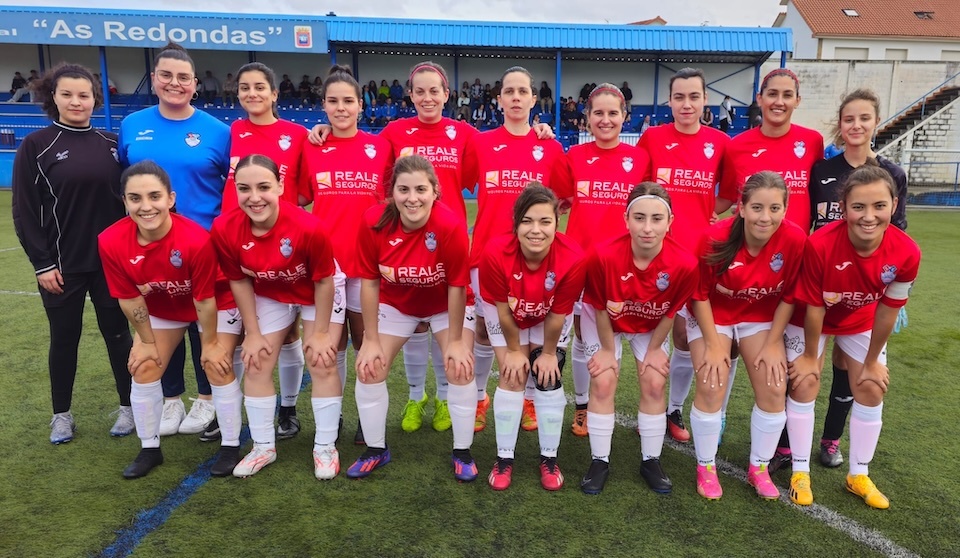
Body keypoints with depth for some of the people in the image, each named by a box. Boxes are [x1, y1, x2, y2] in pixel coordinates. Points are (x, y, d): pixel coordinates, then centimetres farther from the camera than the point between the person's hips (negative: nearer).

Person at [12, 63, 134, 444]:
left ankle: (129, 407, 22)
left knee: (117, 333, 9)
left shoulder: (111, 144, 5)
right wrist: (42, 264, -8)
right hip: (62, 264, -1)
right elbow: (24, 213, -3)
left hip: (111, 261, 2)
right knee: (64, 338, 10)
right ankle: (62, 414, 27)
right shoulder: (35, 147, -2)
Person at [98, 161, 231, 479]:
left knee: (218, 367, -5)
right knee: (144, 369, 3)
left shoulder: (196, 240, -38)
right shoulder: (110, 242, -27)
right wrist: (146, 341, -4)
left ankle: (232, 445, 13)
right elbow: (129, 298, -14)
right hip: (160, 311, 4)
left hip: (210, 309, -4)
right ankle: (150, 449, 22)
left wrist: (210, 343, -14)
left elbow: (204, 298, -25)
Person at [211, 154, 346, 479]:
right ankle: (263, 447, 21)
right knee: (255, 365, 4)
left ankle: (325, 448, 13)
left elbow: (323, 280, -23)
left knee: (322, 363, -2)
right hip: (268, 295, 3)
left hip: (320, 292, -3)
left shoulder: (308, 227, -38)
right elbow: (239, 281, -11)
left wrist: (320, 331, -15)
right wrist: (253, 332, -6)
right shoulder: (225, 229, -28)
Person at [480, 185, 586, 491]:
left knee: (549, 377, -4)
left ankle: (549, 458, 13)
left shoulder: (572, 258, -37)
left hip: (551, 317, 1)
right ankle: (504, 458, 10)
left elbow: (557, 316, -22)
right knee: (512, 376, -5)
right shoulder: (495, 253, -38)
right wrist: (514, 350, -10)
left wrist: (549, 352, -9)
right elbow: (503, 310, -22)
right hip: (506, 314, 0)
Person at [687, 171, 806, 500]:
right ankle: (706, 468, 10)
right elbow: (700, 294, -16)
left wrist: (773, 344, -7)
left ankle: (759, 468, 17)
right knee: (711, 388, -12)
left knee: (774, 390, -5)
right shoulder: (716, 238, -28)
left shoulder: (794, 239, -23)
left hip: (761, 319, 2)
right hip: (712, 317, -2)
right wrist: (713, 344, -15)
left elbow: (788, 296, -9)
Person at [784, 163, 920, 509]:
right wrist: (810, 356, -11)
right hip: (811, 319, -3)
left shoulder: (906, 253, -28)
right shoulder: (820, 244, -37)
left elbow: (888, 309, -13)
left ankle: (859, 475, 24)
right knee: (804, 384, -5)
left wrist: (872, 361, -2)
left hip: (861, 321, 4)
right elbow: (813, 307, -24)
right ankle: (800, 472, 11)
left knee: (871, 388, 6)